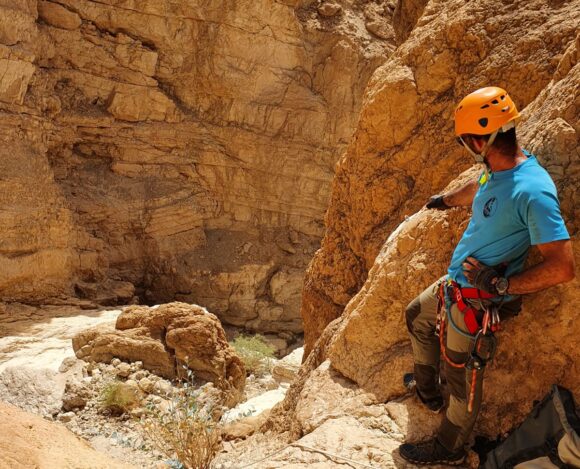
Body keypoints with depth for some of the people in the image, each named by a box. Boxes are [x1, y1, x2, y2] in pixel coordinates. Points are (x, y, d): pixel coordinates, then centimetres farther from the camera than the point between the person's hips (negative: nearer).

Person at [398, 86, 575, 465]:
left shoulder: (532, 190, -31)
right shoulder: (498, 171, -2)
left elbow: (563, 267, -31)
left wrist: (501, 284, -23)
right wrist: (444, 200, 44)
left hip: (480, 303, -10)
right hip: (454, 286, 10)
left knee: (462, 378, 8)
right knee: (416, 317, 29)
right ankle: (428, 392, 50)